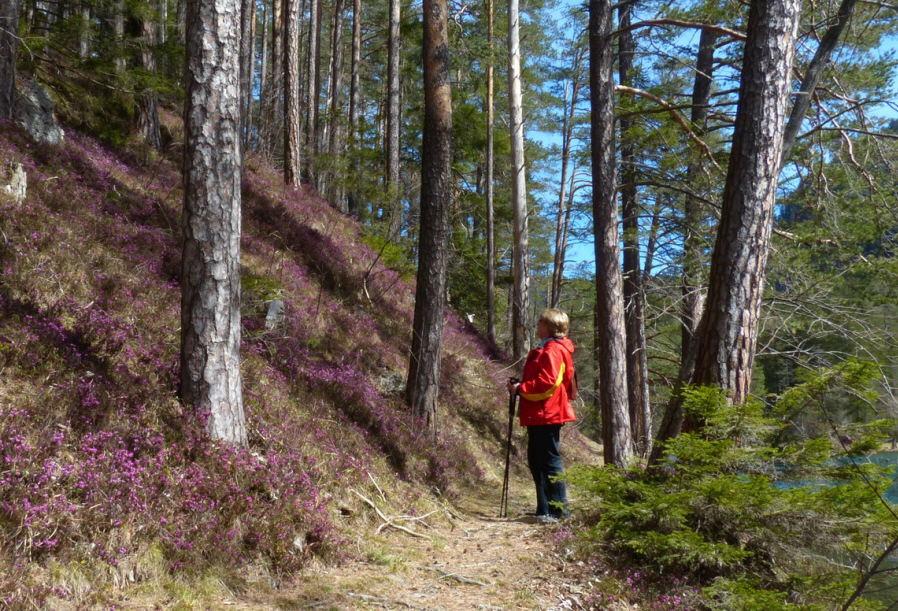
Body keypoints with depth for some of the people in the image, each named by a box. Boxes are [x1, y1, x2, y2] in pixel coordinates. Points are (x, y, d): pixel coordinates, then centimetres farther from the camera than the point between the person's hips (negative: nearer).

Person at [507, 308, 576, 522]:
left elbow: (547, 383, -22)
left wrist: (520, 389, -15)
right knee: (536, 460, 14)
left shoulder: (552, 351, -14)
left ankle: (558, 509, 0)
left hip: (547, 415, -11)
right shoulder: (545, 349, 18)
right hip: (538, 416, 11)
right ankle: (545, 509, 22)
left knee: (549, 460, -6)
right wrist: (521, 388, 12)